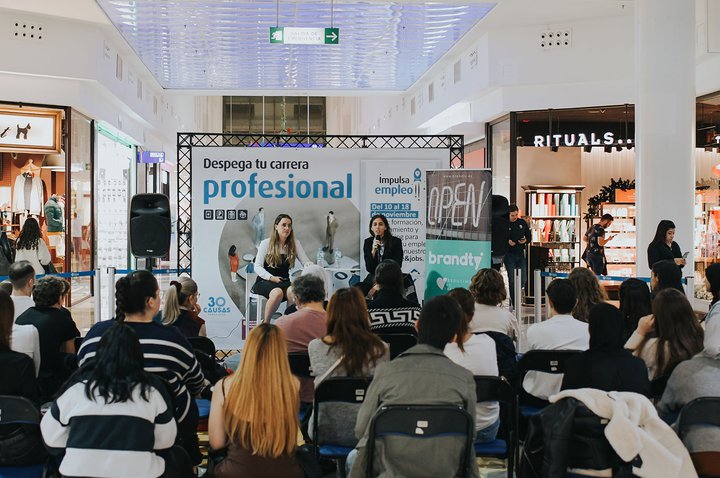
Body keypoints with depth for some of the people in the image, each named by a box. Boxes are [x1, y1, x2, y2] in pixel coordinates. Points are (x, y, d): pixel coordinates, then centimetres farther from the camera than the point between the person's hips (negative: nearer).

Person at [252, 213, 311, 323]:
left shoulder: (295, 243, 10)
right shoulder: (266, 243, 3)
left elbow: (306, 261, 7)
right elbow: (257, 267, -2)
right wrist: (272, 278, -19)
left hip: (284, 282, 2)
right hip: (265, 281, -2)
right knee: (277, 293, -38)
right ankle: (265, 323, -21)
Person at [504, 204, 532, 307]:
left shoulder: (522, 223, 8)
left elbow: (529, 236, 15)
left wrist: (526, 240, -7)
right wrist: (507, 242, -21)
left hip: (520, 254, 5)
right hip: (509, 255, -4)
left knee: (523, 279, 4)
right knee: (512, 280, -5)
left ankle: (514, 297, 25)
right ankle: (514, 303, 2)